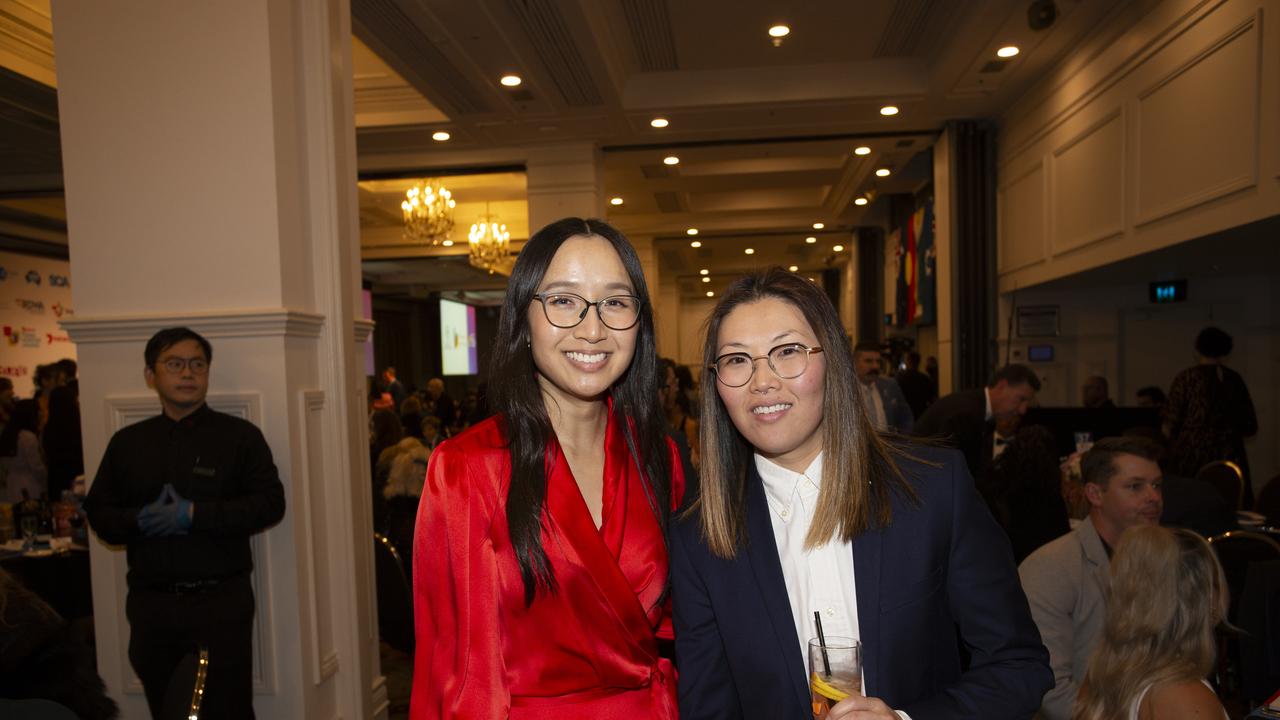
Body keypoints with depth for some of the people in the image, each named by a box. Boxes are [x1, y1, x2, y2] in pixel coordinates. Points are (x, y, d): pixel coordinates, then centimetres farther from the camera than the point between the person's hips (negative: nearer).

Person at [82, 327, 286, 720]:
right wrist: (139, 520, -12)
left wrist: (195, 515, -18)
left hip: (221, 600, -4)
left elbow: (270, 502, -10)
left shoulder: (239, 434, -3)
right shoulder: (127, 442, 9)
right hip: (150, 602, 4)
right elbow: (98, 513, 8)